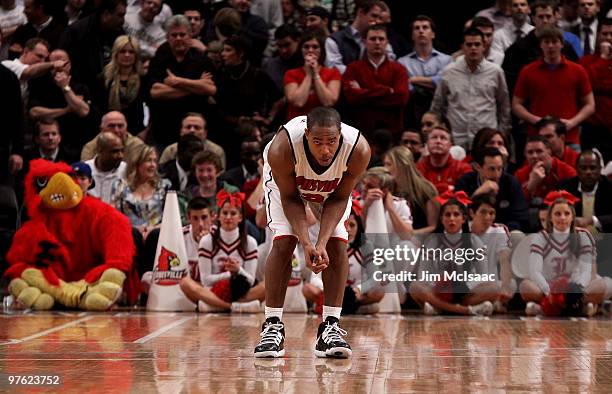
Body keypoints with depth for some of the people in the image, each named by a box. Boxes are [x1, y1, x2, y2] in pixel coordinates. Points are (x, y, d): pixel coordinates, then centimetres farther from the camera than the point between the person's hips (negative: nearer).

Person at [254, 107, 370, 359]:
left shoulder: (358, 150, -38)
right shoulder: (281, 149, -42)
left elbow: (339, 198, -21)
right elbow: (289, 197, -24)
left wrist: (322, 244, -30)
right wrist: (306, 244, -33)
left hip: (331, 188, 2)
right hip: (285, 180, -2)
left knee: (337, 244, -12)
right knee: (283, 243, -16)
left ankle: (331, 326, -5)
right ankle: (272, 325, -8)